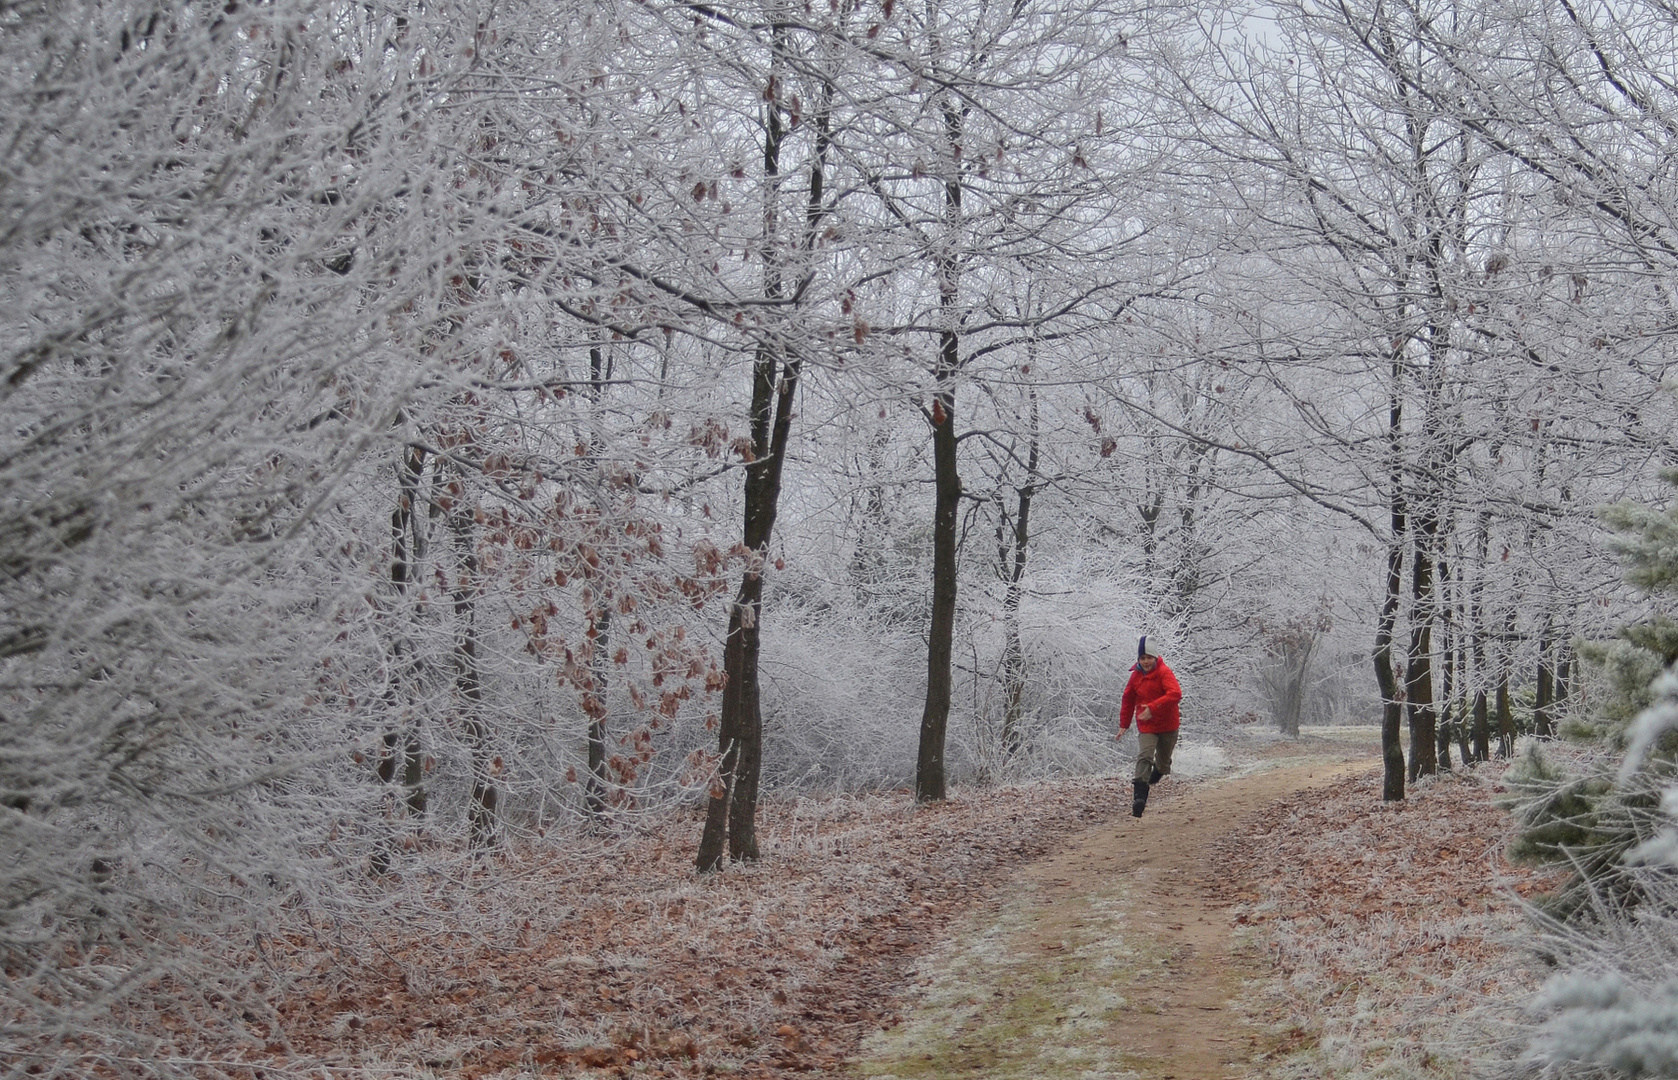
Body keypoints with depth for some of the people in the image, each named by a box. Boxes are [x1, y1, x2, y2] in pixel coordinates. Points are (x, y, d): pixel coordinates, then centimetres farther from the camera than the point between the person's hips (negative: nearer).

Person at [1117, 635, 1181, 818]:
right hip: (1146, 727, 1)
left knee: (1163, 762, 16)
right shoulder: (1136, 676, 0)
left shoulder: (1164, 673, -15)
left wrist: (1153, 707, -39)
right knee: (1144, 757, -20)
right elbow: (1128, 700, 14)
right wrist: (1124, 724, 14)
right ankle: (1140, 798, -30)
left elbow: (1176, 694, -31)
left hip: (1168, 726, -1)